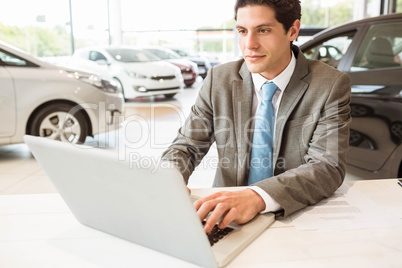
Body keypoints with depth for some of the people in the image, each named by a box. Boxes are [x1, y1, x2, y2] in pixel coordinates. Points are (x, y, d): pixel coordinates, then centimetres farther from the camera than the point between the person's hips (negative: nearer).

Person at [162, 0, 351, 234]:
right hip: (228, 217, 1)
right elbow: (187, 146, 4)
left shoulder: (331, 85, -7)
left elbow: (328, 166, -17)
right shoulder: (218, 80, 1)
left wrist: (258, 197, -34)